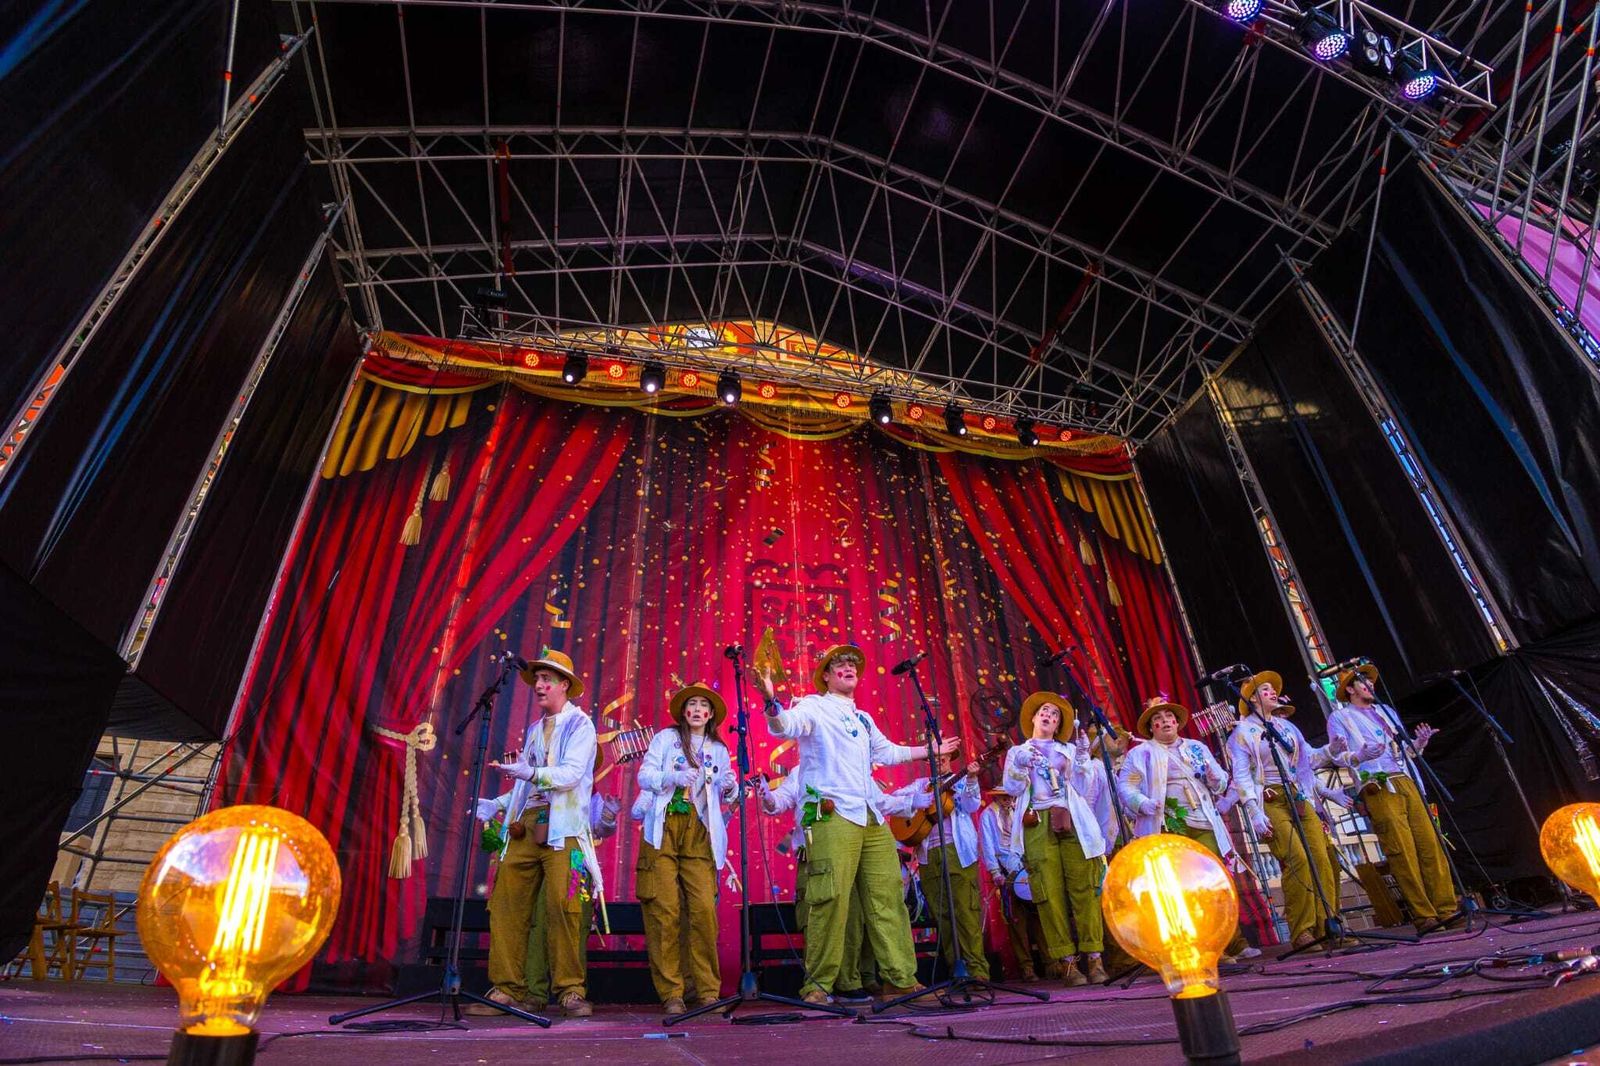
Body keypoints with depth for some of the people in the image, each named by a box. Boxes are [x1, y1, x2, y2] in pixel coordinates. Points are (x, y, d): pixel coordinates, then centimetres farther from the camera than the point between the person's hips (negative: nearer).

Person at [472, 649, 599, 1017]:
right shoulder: (534, 729, 21)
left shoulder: (579, 723, 0)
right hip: (525, 827, 7)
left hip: (561, 828, -7)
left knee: (562, 907, -11)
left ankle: (571, 990, 0)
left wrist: (531, 773, -27)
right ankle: (509, 990, 10)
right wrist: (499, 804, 15)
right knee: (506, 905, 1)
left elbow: (572, 774, -15)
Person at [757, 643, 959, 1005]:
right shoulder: (814, 707, 3)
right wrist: (771, 701, -38)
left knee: (887, 896, 6)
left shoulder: (863, 718, 25)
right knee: (832, 898, -11)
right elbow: (784, 727, -17)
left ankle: (901, 979, 14)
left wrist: (930, 749, 44)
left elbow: (888, 751, 38)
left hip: (872, 817, 7)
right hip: (833, 815, -7)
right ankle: (818, 985, 0)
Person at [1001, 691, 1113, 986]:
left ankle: (1094, 957, -2)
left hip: (1072, 822, 1)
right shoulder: (1017, 752, 18)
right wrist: (1020, 766, -12)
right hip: (1037, 825, -1)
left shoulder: (1069, 750, 21)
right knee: (1050, 893, -7)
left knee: (1083, 888, -7)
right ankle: (1067, 961, -2)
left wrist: (1083, 758, -4)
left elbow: (1082, 788, 8)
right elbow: (1011, 788, 5)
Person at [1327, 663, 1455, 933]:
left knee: (1431, 845, -2)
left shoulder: (1386, 711, 26)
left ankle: (1446, 909, 2)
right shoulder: (1340, 717, 7)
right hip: (1377, 788, -6)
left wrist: (1419, 743, 3)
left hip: (1406, 782, 6)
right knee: (1403, 853, -9)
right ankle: (1424, 916, -6)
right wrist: (1359, 756, -25)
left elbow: (1405, 748, 24)